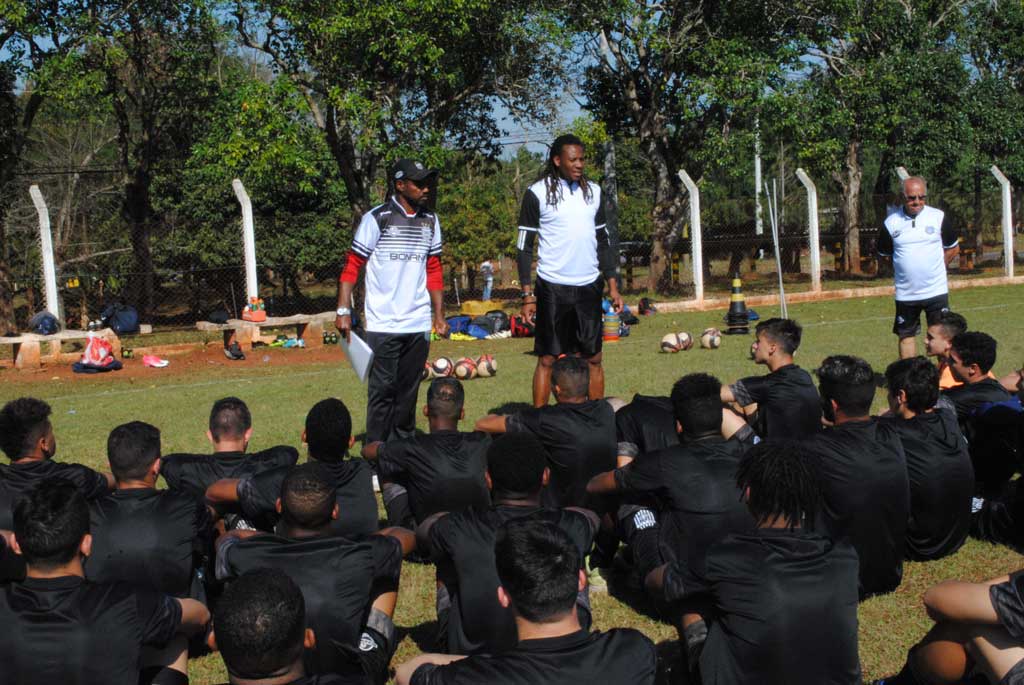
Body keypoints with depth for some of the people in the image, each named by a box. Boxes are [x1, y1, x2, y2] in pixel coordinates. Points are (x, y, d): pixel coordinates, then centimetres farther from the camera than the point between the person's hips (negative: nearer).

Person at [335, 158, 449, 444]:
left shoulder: (430, 221, 11)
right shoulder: (377, 218, -6)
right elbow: (352, 266, -5)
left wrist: (439, 314, 14)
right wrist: (343, 311, -13)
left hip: (419, 324, 5)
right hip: (382, 324, -5)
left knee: (409, 390, 11)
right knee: (383, 389, -4)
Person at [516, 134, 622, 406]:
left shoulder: (593, 191, 10)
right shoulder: (537, 193, -4)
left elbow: (603, 241, 16)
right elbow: (524, 246, -4)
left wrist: (613, 286, 9)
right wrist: (527, 295, -10)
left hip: (588, 287, 4)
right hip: (552, 288, -4)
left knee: (593, 359, 7)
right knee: (547, 359, -1)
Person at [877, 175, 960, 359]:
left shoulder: (938, 217, -2)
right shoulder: (891, 222, -2)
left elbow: (954, 248, 8)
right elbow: (885, 254, 10)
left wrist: (935, 268, 3)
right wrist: (905, 269, 4)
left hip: (936, 290, -1)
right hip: (905, 293, 1)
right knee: (906, 335, 11)